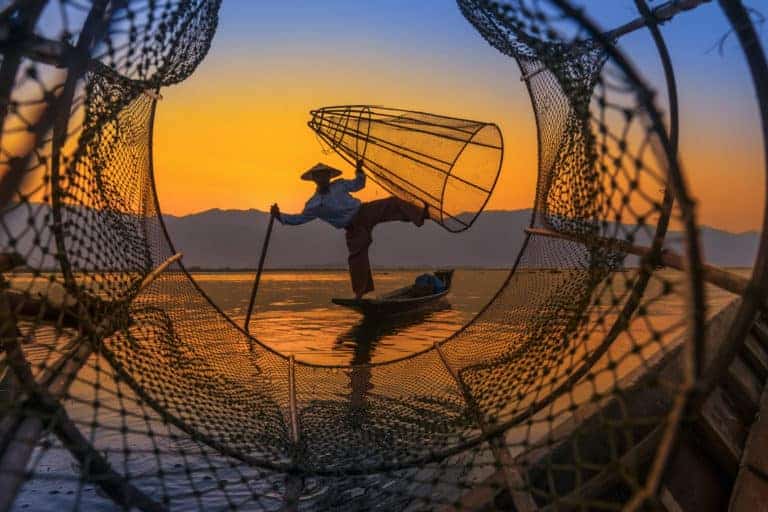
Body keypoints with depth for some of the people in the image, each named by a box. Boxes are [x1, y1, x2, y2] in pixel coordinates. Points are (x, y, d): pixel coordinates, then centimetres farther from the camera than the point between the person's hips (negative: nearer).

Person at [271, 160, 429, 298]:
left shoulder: (339, 185, 9)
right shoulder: (314, 204, 1)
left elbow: (358, 184, 21)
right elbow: (299, 218, 3)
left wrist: (359, 170, 4)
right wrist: (279, 216, -8)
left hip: (365, 211, 3)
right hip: (354, 227, -2)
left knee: (392, 203, -17)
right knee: (357, 256, -8)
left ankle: (419, 215, -29)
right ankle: (361, 290, 3)